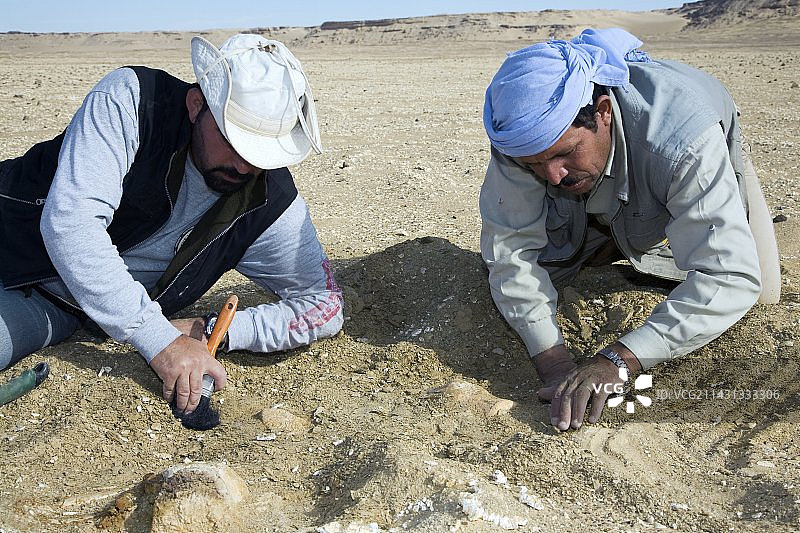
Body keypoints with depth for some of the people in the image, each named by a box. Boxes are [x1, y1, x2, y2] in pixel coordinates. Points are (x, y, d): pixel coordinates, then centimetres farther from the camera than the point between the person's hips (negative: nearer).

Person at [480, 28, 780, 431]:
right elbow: (509, 251, -34)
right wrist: (552, 360, -45)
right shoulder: (521, 135, -37)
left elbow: (730, 277, -50)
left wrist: (617, 360, -60)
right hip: (602, 208, 2)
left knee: (760, 295, -7)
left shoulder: (682, 138, -47)